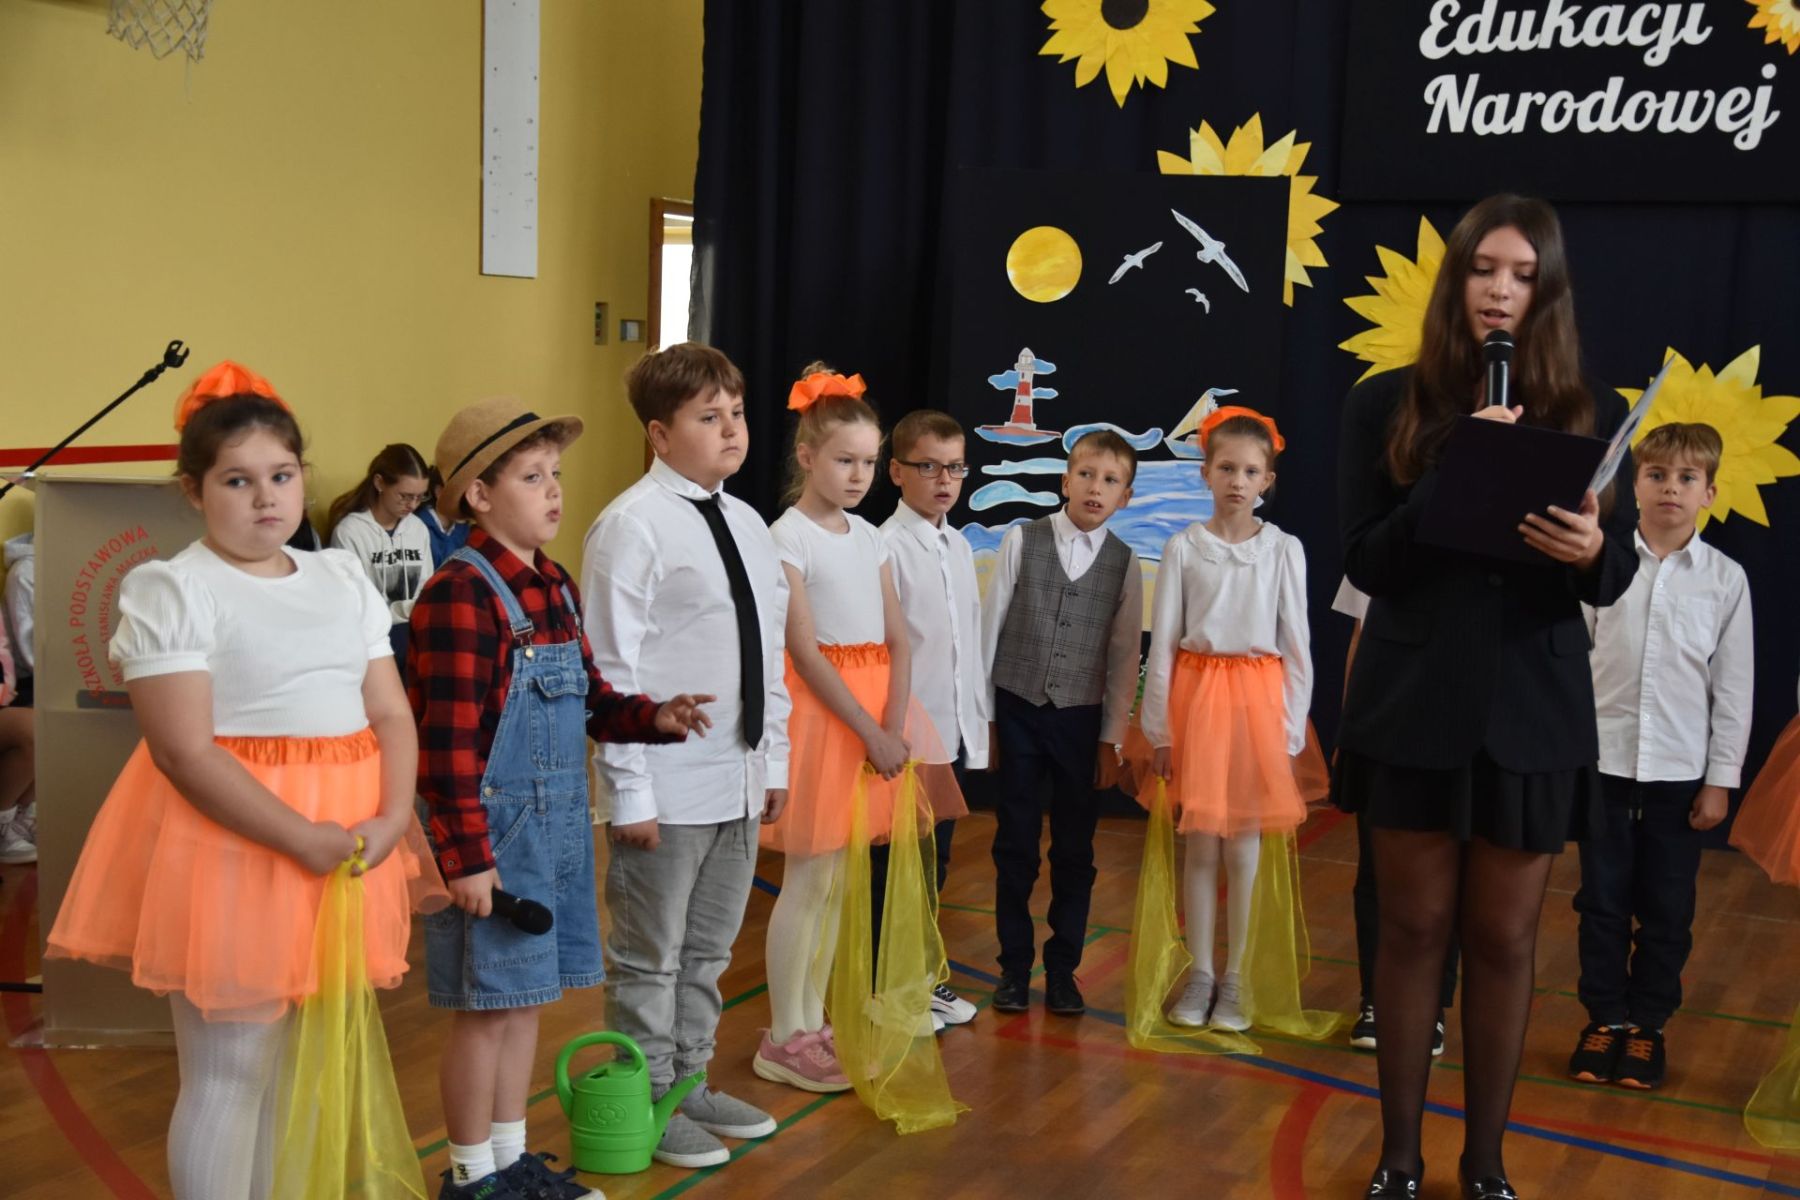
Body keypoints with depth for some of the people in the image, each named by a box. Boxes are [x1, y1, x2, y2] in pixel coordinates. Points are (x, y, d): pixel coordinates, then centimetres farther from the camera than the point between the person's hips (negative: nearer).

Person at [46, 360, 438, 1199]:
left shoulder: (342, 579, 10)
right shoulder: (170, 589, -10)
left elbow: (390, 713, 7)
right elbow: (186, 752, -18)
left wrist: (391, 818, -11)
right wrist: (304, 840, -23)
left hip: (347, 844, 6)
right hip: (231, 843, -6)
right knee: (228, 1074, 1)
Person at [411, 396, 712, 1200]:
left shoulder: (555, 587, 9)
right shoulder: (460, 593, -17)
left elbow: (587, 701, 16)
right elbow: (447, 742, -19)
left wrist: (653, 717, -3)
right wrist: (465, 856, -20)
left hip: (557, 824, 8)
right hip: (495, 829, -8)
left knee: (524, 997, 17)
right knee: (486, 1004, 4)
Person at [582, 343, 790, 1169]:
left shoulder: (749, 525, 10)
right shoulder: (632, 527, -13)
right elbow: (613, 669, -15)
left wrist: (774, 760, 13)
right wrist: (630, 790, -16)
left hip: (739, 779, 7)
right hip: (668, 785, -7)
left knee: (709, 951, 19)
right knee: (651, 957, 7)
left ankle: (689, 1084, 34)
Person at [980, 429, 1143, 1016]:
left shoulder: (1125, 563, 0)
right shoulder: (1022, 540, -3)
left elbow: (1125, 656, 3)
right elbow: (990, 627, 1)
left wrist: (1112, 738, 2)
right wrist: (981, 717, 1)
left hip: (1080, 718, 1)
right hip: (1017, 709, -1)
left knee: (1074, 850, 7)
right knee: (1015, 846, 6)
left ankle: (1063, 969, 20)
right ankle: (1014, 967, 18)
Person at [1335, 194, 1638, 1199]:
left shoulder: (1594, 413, 1)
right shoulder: (1389, 403, -1)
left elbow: (1619, 580, -1)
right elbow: (1366, 561, -7)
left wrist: (1591, 549, -25)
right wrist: (1455, 474, -20)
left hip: (1534, 710, 0)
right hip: (1415, 703, 0)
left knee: (1505, 938, 8)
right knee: (1415, 927, 7)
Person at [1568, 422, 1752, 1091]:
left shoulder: (1726, 579, -2)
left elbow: (1734, 687, 1)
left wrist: (1721, 778, -1)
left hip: (1680, 770, 0)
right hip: (1603, 760, 0)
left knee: (1667, 909, 9)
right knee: (1602, 899, 9)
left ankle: (1647, 1024, 24)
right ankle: (1604, 1018, 23)